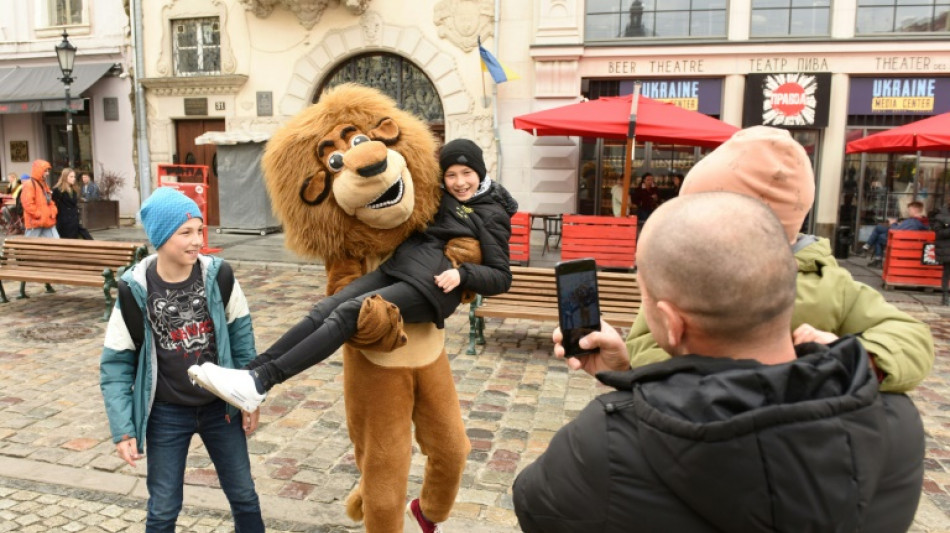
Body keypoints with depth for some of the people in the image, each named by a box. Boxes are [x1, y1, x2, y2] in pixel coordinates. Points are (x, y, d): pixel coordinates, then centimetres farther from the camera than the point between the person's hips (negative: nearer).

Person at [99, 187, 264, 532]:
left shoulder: (218, 276, -11)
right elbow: (116, 364, -7)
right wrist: (123, 429, -9)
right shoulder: (134, 291, -13)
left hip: (220, 406, 1)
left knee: (244, 496, 13)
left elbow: (241, 338, -2)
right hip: (166, 414, -1)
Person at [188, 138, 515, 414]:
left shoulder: (493, 214, 5)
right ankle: (252, 371, -21)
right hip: (398, 267, 7)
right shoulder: (440, 195, 23)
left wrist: (462, 274, -16)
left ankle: (260, 383, -29)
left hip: (431, 286, -7)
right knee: (325, 309, -14)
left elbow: (502, 277, 0)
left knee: (349, 313, -24)